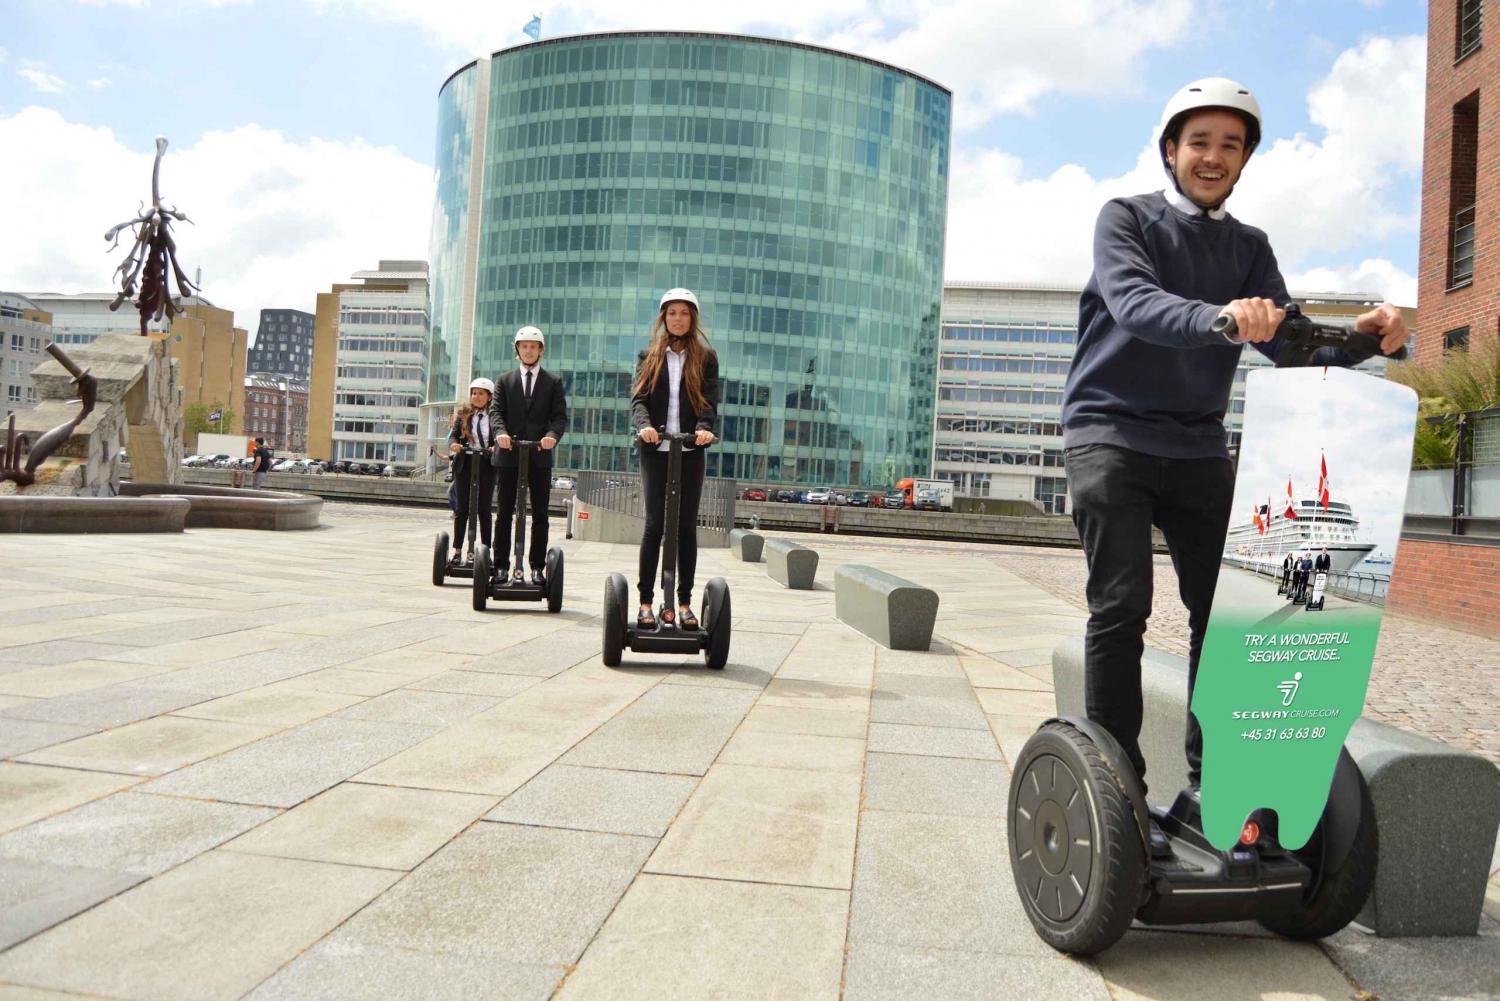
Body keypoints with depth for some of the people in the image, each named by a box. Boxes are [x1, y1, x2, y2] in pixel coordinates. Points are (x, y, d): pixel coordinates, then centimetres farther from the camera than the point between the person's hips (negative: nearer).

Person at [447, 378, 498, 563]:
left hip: (486, 466, -1)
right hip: (465, 464, 1)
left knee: (484, 510, 4)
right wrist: (453, 444, -23)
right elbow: (453, 435, -1)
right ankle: (457, 551, 10)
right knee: (461, 509, 4)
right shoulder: (463, 414, 6)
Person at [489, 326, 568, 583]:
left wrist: (552, 435, -20)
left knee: (540, 514, 2)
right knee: (504, 513, 4)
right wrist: (501, 432, -19)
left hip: (540, 454, 0)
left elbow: (560, 416, 1)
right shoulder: (505, 380, 12)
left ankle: (537, 567, 7)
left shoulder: (553, 382, 10)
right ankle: (501, 565, 9)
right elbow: (496, 410, 2)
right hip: (509, 453, 1)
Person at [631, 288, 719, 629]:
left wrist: (705, 428, -22)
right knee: (655, 524, -3)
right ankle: (645, 601, 1)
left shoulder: (705, 357, 11)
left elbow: (710, 400, -1)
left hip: (690, 450, 0)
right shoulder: (649, 357, 13)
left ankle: (684, 602, 7)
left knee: (687, 526, 2)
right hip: (655, 449, 0)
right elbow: (638, 399, 1)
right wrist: (644, 425, -21)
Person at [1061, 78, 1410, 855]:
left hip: (1198, 446, 5)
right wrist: (1219, 319, -40)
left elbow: (1289, 341, 1)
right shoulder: (1126, 219, 0)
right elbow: (1132, 303, -21)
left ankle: (1209, 786, 12)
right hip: (1110, 433, -5)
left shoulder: (1248, 248, 15)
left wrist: (1357, 340, -20)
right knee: (1121, 609, -11)